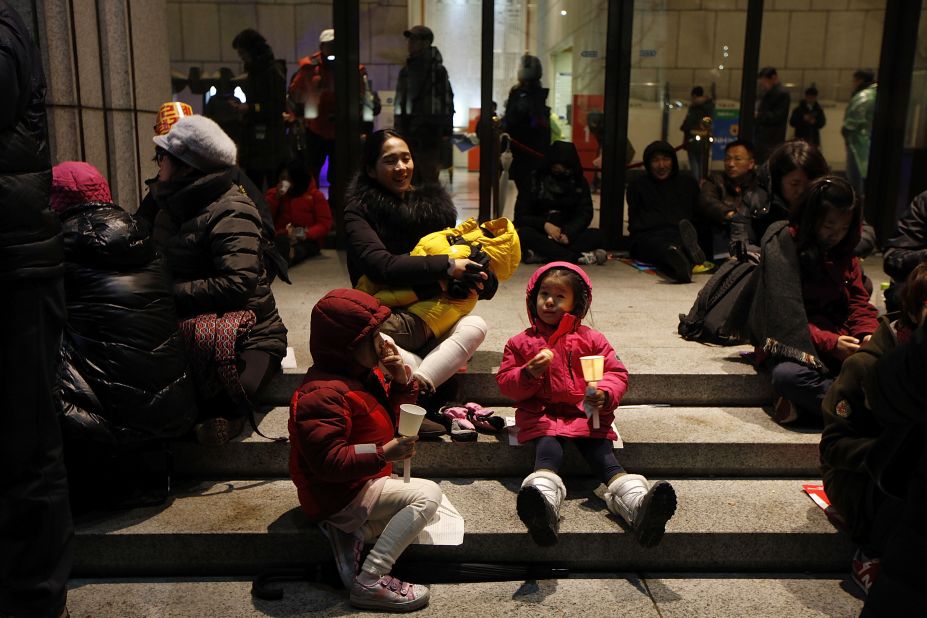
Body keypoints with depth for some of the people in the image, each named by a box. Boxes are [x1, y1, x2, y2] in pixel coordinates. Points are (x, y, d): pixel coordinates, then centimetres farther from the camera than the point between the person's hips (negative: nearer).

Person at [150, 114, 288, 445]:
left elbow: (238, 284, -23)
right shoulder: (172, 207, 15)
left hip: (247, 335, -7)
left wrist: (173, 291, -19)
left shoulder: (230, 212, -12)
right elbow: (161, 267, 19)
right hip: (190, 328, 8)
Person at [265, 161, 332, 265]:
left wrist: (307, 234, -17)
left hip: (308, 240, -2)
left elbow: (325, 224, 2)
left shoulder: (315, 195, 11)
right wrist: (276, 196, -5)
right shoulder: (275, 193, 19)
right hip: (281, 237, 2)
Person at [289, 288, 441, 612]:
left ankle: (353, 531, 1)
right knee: (427, 494, -19)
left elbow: (388, 419, 15)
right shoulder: (324, 394, -27)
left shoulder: (365, 372, 3)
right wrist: (383, 453, -35)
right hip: (339, 496, -10)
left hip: (362, 483, 10)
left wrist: (400, 382, -4)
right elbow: (328, 460, -31)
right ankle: (369, 583, -19)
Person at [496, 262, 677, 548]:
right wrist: (528, 374, -12)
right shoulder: (521, 342, 12)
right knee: (548, 449, -33)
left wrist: (605, 394, -16)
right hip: (542, 415, -1)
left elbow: (616, 372, 8)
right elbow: (505, 383, 11)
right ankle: (543, 504, -62)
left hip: (587, 415, 1)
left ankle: (639, 503, -51)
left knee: (602, 452, -26)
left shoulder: (591, 339, 12)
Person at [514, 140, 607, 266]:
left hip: (569, 235, 2)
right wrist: (544, 224, -22)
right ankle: (578, 257, -38)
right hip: (540, 235, -2)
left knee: (596, 235, -25)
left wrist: (569, 233, -22)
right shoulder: (535, 179, -1)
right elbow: (520, 216, -4)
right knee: (524, 233, -34)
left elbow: (585, 214, -2)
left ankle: (542, 254, -35)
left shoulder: (579, 182, 6)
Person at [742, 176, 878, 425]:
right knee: (787, 376, -40)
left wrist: (868, 334, -11)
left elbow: (859, 302, 13)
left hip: (840, 339, 6)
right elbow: (784, 316, -12)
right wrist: (829, 343, -22)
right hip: (794, 340, -6)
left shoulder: (845, 255, 15)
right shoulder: (783, 244, -7)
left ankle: (806, 404, -24)